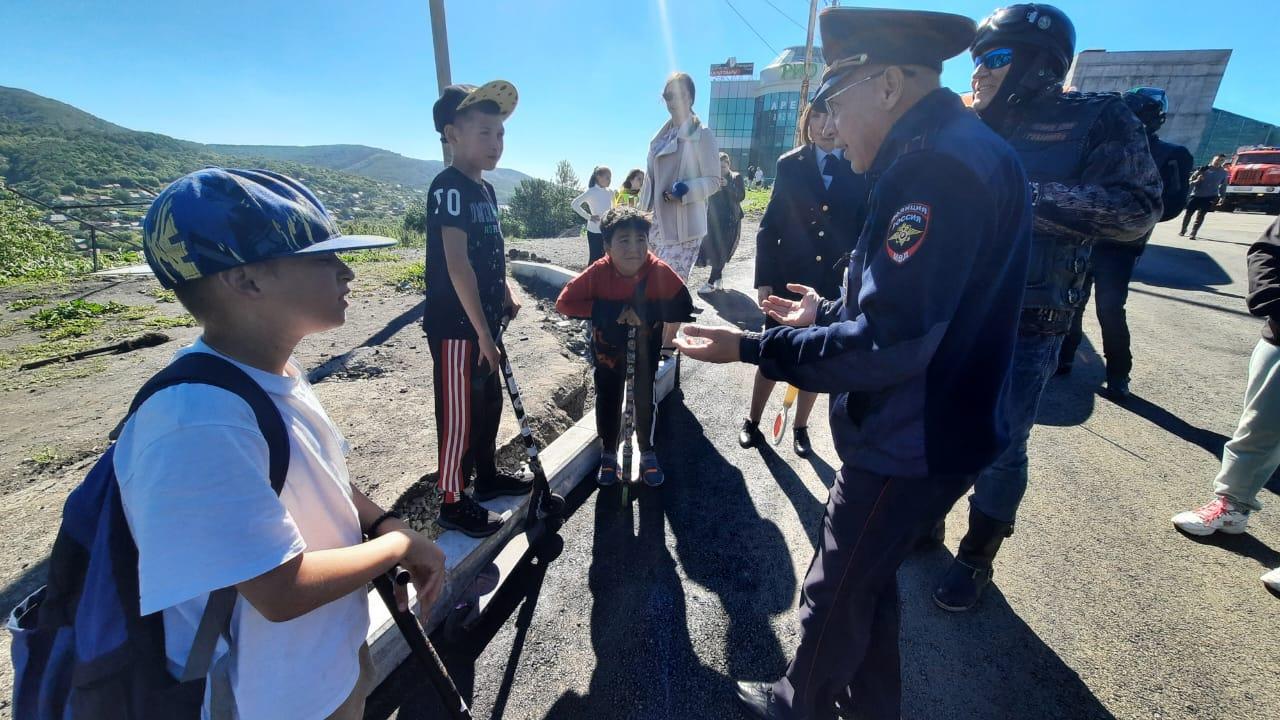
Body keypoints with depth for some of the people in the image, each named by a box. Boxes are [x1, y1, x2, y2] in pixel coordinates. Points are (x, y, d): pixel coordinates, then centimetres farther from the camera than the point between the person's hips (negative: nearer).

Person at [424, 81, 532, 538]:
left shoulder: (485, 190, 12)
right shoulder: (449, 188, -16)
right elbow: (456, 265, -23)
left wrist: (505, 296, 3)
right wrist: (482, 331, -22)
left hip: (482, 321, 9)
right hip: (456, 326, -9)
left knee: (489, 403, 19)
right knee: (459, 414, 2)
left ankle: (487, 476, 38)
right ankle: (453, 503, 20)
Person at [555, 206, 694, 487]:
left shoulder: (659, 271, -25)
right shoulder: (598, 272, -25)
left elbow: (684, 306, -23)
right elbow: (564, 303, -26)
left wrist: (646, 310, -37)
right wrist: (611, 310, -35)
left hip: (645, 349, 0)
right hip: (607, 349, 0)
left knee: (645, 400, 11)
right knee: (608, 400, 13)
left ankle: (647, 453, 34)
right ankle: (609, 454, 35)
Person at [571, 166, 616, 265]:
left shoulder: (610, 192, 7)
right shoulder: (591, 192, -11)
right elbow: (574, 204, -14)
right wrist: (588, 216, -14)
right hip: (595, 231, -6)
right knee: (595, 258, 0)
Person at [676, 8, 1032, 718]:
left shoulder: (939, 166, -25)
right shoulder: (950, 149, 9)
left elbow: (885, 347, -30)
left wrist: (751, 347, -24)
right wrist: (825, 312, 19)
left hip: (910, 447, -10)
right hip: (919, 431, 10)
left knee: (835, 593, 14)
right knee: (867, 579, 27)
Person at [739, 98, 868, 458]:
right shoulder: (790, 165, 1)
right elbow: (769, 226, -1)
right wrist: (764, 279, -7)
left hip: (835, 287, 1)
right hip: (788, 280, -1)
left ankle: (800, 427, 30)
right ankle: (752, 420, 26)